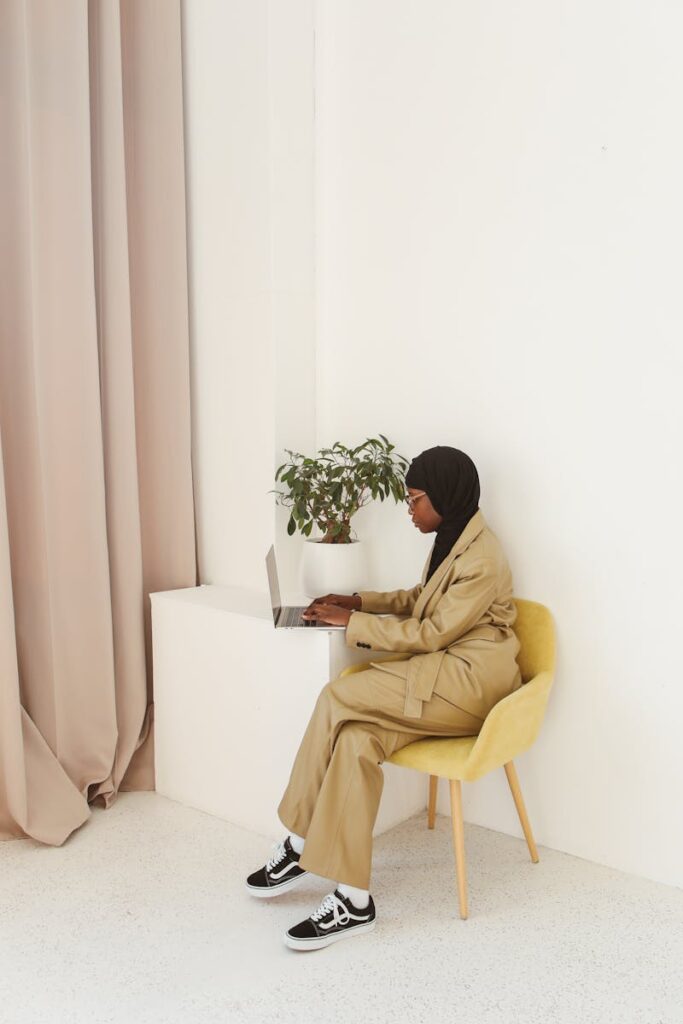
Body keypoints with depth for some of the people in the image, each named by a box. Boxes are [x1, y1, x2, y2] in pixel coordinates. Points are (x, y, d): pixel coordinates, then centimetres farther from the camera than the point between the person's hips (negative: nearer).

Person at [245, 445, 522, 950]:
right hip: (440, 675, 9)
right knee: (357, 739, -19)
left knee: (338, 697, -22)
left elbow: (432, 633, -17)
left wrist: (352, 622, -13)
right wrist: (360, 600, 15)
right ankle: (353, 899, -14)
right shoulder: (450, 540, 13)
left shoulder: (483, 559, -17)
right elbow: (421, 598, 28)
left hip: (470, 682, -9)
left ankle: (302, 842, -7)